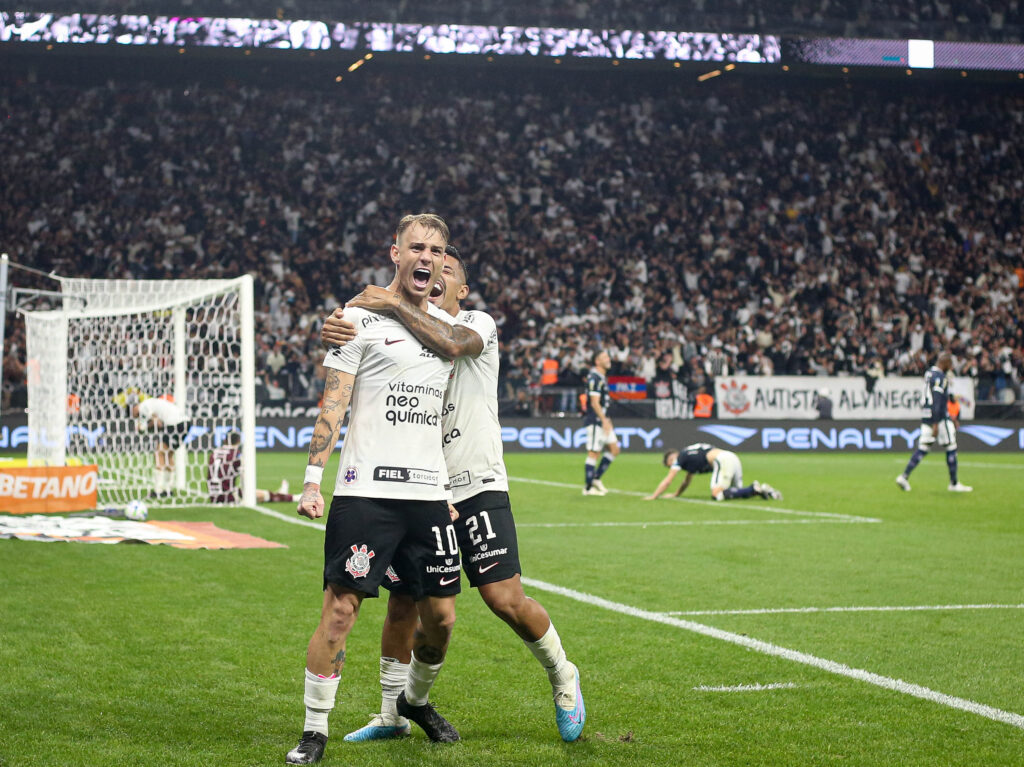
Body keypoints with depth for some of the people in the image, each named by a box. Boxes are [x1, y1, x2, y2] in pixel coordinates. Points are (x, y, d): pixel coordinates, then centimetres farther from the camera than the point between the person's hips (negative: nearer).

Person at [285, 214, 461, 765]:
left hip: (429, 493, 5)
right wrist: (313, 480, -13)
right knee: (340, 610, -8)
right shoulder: (361, 321, -1)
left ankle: (416, 700, 36)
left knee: (440, 617, 8)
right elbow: (333, 405, -5)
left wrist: (452, 491, 20)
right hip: (366, 490, -5)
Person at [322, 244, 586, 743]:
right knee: (401, 603, 4)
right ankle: (392, 715, 18)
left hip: (477, 486, -4)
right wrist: (336, 333, -28)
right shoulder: (404, 332, 10)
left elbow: (451, 344, -26)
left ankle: (562, 677, 15)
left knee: (506, 599, -10)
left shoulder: (479, 325, -2)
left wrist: (394, 305, -25)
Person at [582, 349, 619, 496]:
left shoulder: (602, 377, 16)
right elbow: (594, 402, -20)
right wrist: (604, 420, -22)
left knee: (613, 449, 9)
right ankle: (588, 488, 1)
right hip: (595, 421, -10)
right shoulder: (594, 378, -15)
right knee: (594, 453, -5)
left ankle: (596, 479, 17)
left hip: (603, 421, 10)